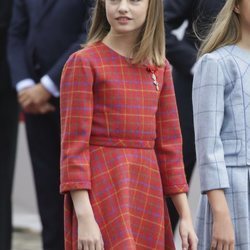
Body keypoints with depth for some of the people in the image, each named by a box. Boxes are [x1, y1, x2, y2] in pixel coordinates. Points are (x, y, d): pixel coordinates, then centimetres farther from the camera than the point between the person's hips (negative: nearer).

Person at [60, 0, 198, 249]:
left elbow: (169, 146, 14)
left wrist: (186, 216, 9)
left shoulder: (159, 68, 12)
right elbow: (73, 146, -9)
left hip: (147, 190, 6)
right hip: (101, 189, -6)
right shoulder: (83, 63, -5)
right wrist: (84, 217, -18)